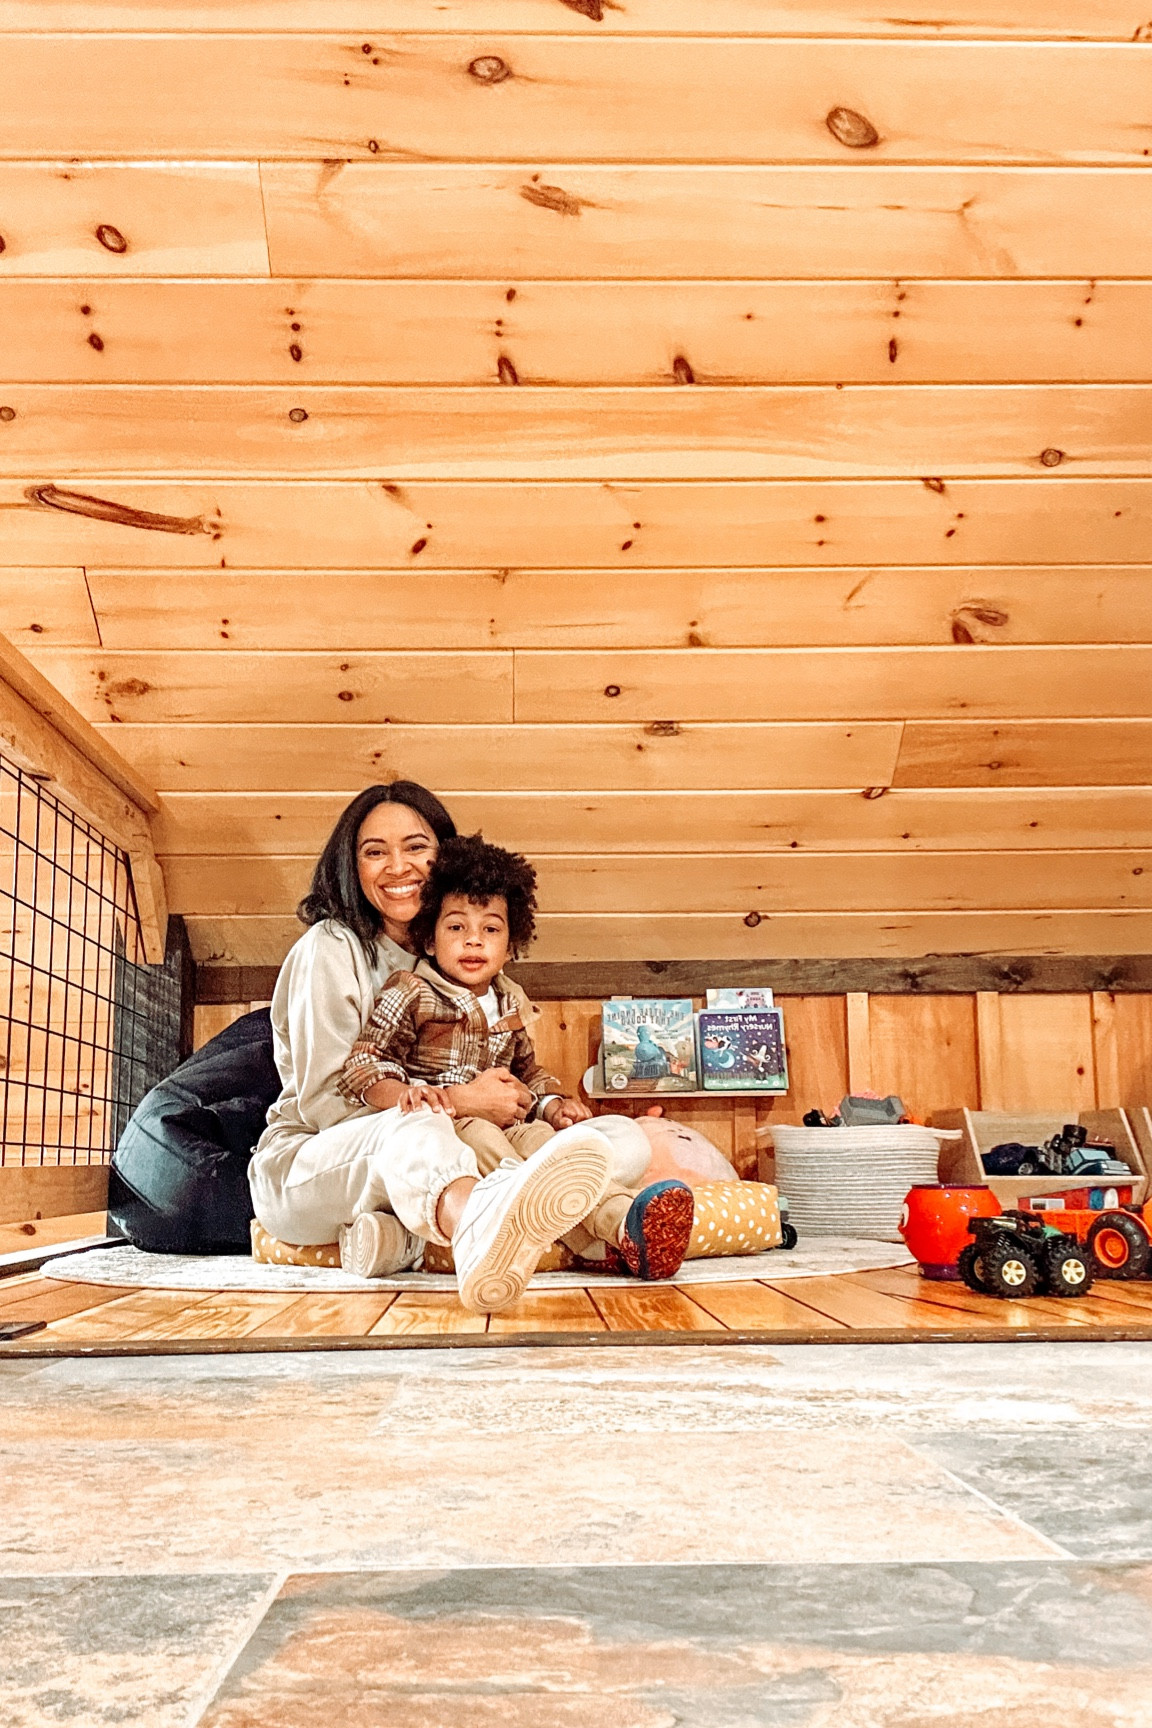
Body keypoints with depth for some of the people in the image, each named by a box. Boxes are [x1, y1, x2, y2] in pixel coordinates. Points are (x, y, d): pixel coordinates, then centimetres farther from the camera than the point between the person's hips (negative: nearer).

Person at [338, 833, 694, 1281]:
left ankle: (621, 1219, -49)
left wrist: (552, 1103, 8)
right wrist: (405, 1092, -28)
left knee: (539, 1136, -26)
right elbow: (362, 1064, -8)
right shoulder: (409, 996, -1)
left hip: (500, 1129, 5)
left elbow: (527, 1070, 30)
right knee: (477, 1136, -35)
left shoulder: (506, 1004, 19)